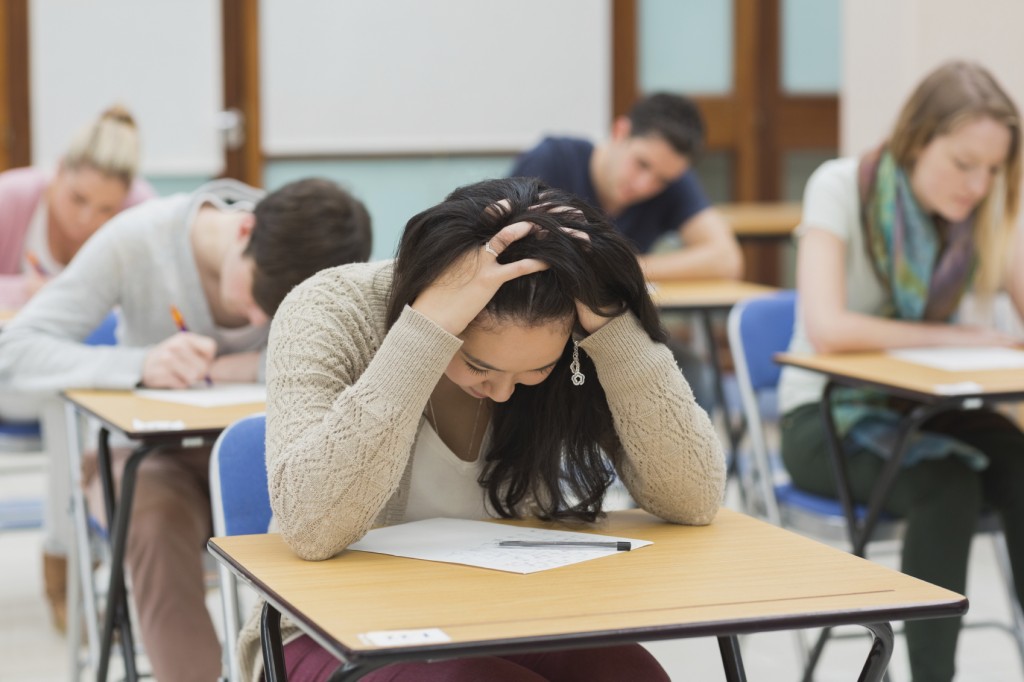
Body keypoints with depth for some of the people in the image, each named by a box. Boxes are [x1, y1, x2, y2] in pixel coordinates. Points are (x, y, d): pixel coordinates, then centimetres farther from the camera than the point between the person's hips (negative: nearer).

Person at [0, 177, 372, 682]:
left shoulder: (317, 258, -15)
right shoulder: (135, 241, -19)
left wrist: (245, 367, -32)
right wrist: (140, 364, -41)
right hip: (150, 454, -1)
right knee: (159, 524, -36)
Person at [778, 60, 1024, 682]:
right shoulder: (842, 188, -15)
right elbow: (826, 329, -28)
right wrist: (951, 337, -24)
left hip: (924, 410, 5)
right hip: (826, 416, -4)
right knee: (948, 488, -33)